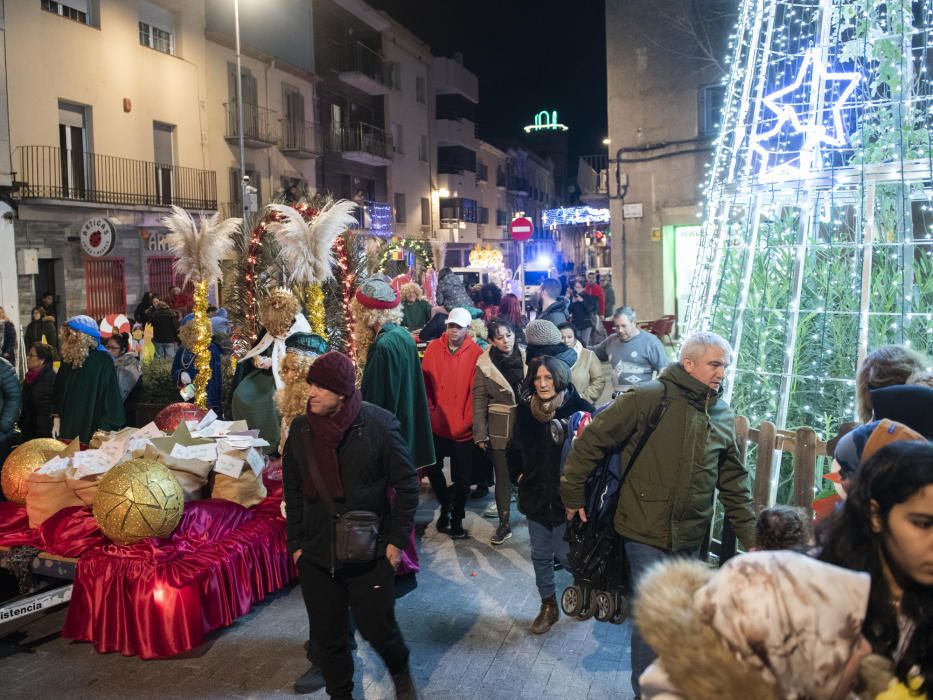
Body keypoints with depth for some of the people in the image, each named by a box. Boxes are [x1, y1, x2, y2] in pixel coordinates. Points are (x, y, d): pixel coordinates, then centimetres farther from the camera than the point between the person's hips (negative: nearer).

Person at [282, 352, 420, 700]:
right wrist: (295, 542, 8)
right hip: (316, 555, 4)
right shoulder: (300, 428, -1)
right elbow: (292, 490, 9)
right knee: (326, 635, 12)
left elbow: (406, 483, -7)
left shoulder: (379, 424, -14)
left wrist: (397, 539, -8)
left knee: (378, 627, 9)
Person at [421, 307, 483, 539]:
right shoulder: (434, 348, -2)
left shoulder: (475, 353, -8)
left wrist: (469, 419, -12)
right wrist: (429, 409, -4)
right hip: (437, 424, 2)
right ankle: (445, 505, 37)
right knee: (432, 469, 14)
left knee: (462, 476, 7)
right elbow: (425, 382, 2)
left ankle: (457, 518, 24)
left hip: (463, 428, -2)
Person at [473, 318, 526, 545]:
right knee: (503, 476, 7)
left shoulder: (525, 358, 0)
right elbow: (479, 401, -2)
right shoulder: (485, 364, -3)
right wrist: (480, 434, -5)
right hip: (499, 429, -1)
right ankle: (504, 524, 18)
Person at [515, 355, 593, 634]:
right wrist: (520, 474, 7)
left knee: (566, 554, 3)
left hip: (567, 496, -4)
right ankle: (548, 606, 32)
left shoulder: (578, 408, -15)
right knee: (540, 556, 14)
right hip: (535, 495, 4)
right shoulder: (525, 410, -2)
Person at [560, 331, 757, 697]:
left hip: (690, 537, 6)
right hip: (647, 533, -6)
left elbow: (734, 483, 12)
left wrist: (751, 536, 7)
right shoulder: (650, 398, -15)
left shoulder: (723, 416, 5)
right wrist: (573, 494, -8)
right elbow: (592, 439, -13)